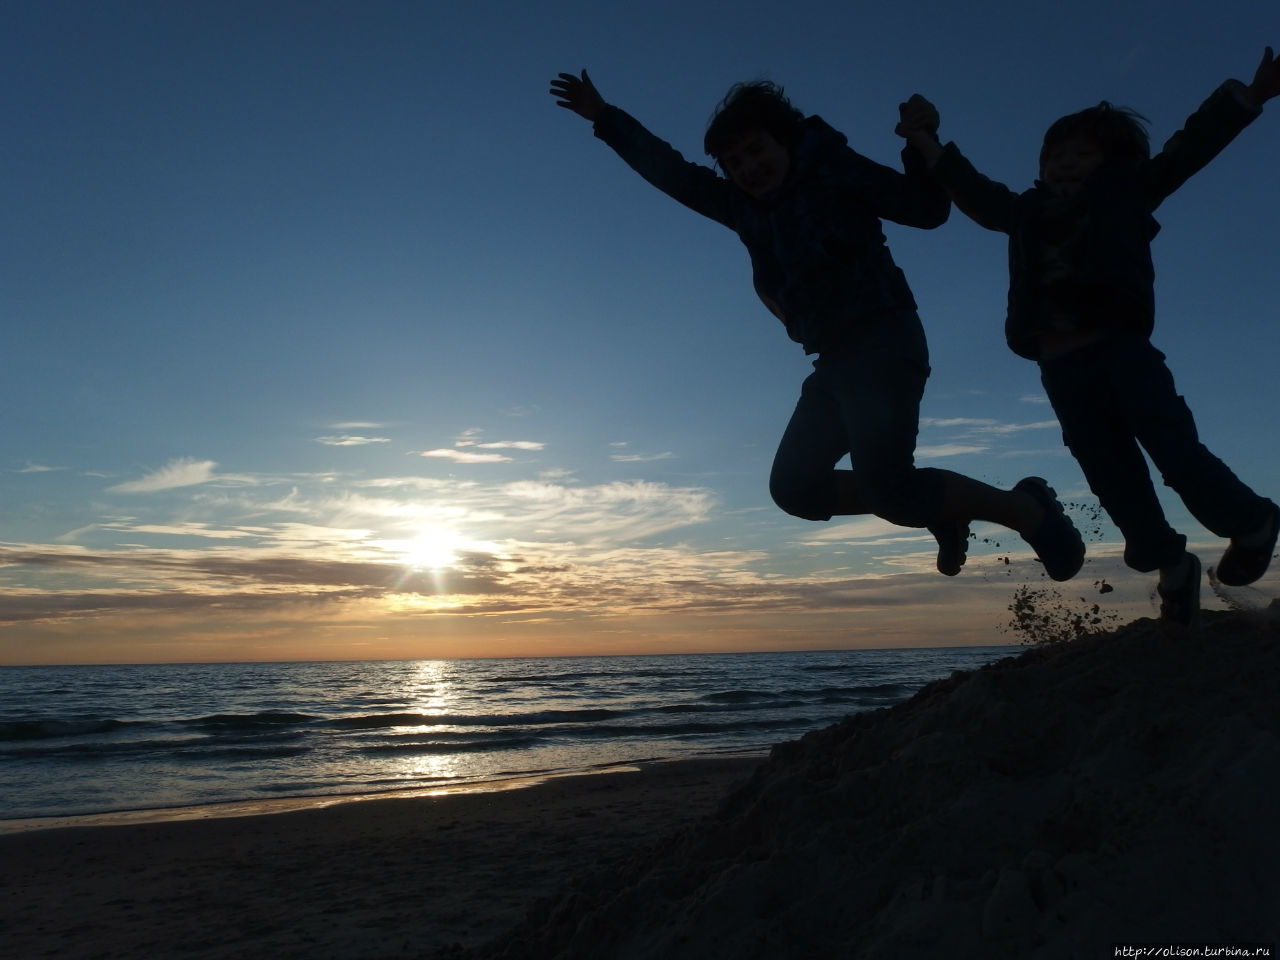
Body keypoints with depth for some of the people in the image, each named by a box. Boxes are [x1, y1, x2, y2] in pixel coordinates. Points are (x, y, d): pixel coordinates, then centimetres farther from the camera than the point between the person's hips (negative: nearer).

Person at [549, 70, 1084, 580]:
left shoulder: (832, 169, -1)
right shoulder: (744, 207, 15)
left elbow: (927, 209, -4)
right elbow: (672, 173, 21)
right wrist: (604, 118, 24)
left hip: (884, 341, -8)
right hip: (836, 359, 8)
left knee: (887, 487, -22)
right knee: (794, 485, 2)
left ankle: (1030, 510, -1)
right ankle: (942, 511, 11)